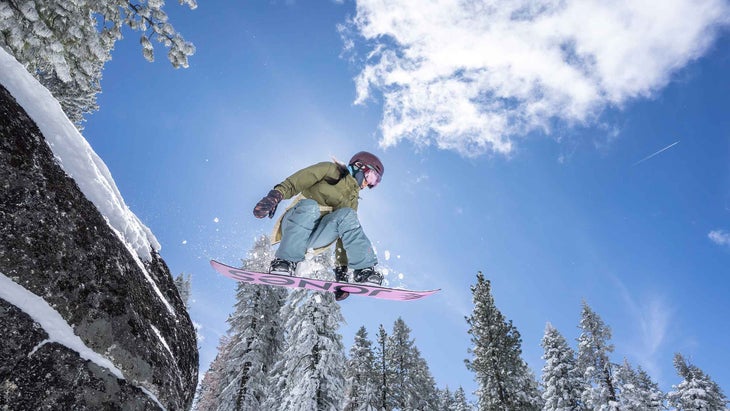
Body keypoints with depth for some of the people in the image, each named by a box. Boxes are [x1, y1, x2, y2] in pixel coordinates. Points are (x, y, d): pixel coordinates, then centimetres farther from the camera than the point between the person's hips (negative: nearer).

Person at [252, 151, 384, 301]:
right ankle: (284, 262, -34)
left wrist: (341, 269, 6)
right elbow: (293, 183, -2)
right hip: (293, 228, -3)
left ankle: (363, 270, -30)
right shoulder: (330, 170, 9)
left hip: (316, 237, 3)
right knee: (309, 206, -35)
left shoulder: (352, 200, 23)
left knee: (347, 215, -24)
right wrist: (276, 195, -23)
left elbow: (344, 236, 16)